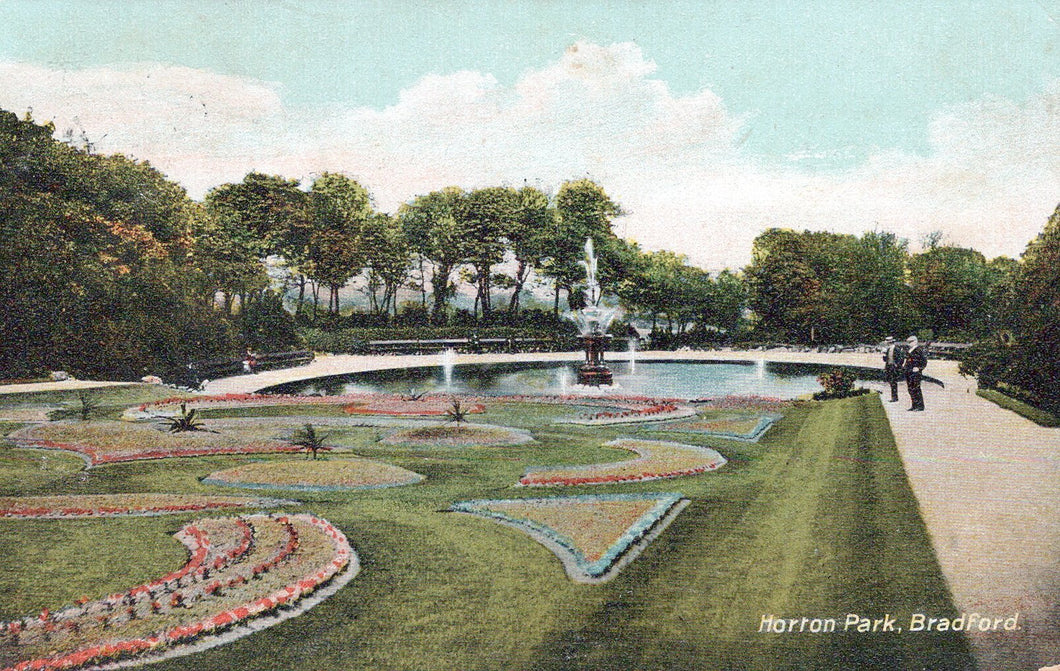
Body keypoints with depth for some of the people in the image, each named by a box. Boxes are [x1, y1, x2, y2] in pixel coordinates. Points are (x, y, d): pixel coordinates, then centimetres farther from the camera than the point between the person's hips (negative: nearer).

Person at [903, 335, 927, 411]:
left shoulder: (919, 349, -10)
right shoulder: (909, 350, 16)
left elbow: (924, 360, -11)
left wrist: (919, 368, -16)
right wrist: (904, 365, 14)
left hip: (915, 372, -9)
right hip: (909, 372, 9)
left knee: (916, 389, -8)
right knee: (911, 389, 11)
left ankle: (920, 406, -2)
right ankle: (914, 406, 17)